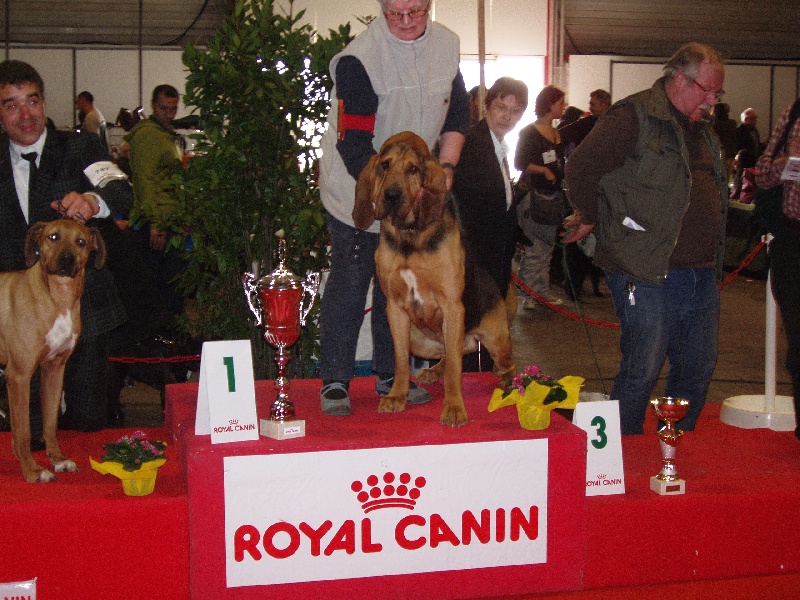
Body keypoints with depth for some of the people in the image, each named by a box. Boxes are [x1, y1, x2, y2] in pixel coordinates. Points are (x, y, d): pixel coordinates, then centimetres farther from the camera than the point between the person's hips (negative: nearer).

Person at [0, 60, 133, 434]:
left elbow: (122, 195, -20)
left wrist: (92, 201, -42)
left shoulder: (79, 148, -2)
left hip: (83, 310, -2)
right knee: (30, 431, 8)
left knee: (87, 423, 6)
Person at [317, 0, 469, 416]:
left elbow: (458, 112, 10)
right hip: (357, 191, -5)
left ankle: (391, 374, 21)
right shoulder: (358, 59, -23)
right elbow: (354, 147, -23)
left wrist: (446, 167, -2)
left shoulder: (446, 44, -3)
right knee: (349, 282, -5)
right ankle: (334, 381, 4)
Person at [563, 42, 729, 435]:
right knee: (642, 372, -2)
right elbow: (581, 168, -16)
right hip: (648, 274, -8)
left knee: (698, 370, 14)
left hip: (702, 275, 9)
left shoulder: (703, 130, 18)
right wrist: (591, 219, -4)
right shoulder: (634, 117, -10)